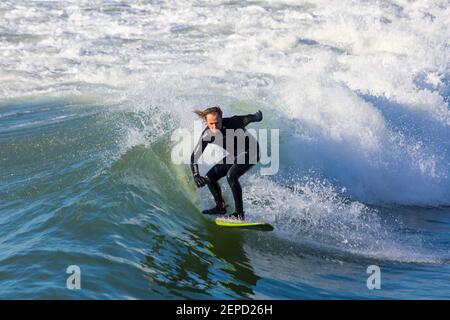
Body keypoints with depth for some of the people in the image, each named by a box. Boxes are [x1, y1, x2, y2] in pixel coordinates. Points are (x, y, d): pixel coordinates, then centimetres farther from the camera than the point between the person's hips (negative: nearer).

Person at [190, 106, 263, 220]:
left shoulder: (233, 122, -30)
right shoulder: (207, 135, -18)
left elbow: (251, 118, -10)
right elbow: (195, 156, -15)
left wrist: (258, 115, 13)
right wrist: (196, 175, -30)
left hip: (251, 152, -6)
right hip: (234, 156, 6)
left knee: (231, 175, -29)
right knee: (210, 178, 1)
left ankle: (240, 213, -22)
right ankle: (220, 207, 23)